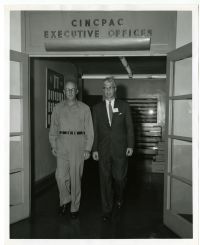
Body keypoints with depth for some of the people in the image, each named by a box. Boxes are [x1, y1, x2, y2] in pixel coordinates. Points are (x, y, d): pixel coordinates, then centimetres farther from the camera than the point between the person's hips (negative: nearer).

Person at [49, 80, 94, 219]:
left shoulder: (84, 108, 3)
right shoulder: (58, 108, 9)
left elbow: (89, 130, 2)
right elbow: (53, 128, 13)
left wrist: (88, 149, -3)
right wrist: (53, 145, 6)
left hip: (78, 143, -2)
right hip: (62, 142, 2)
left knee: (76, 177, 2)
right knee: (61, 175, -5)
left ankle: (75, 207, 18)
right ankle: (65, 201, 21)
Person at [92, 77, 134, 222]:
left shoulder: (124, 106, 5)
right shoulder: (97, 108, 8)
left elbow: (129, 127, 4)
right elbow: (95, 130, 6)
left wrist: (130, 146, -3)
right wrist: (94, 149, 1)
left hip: (120, 148, -1)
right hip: (103, 149, 1)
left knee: (119, 177, 3)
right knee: (105, 180, 3)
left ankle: (119, 198, 36)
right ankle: (107, 210, 15)